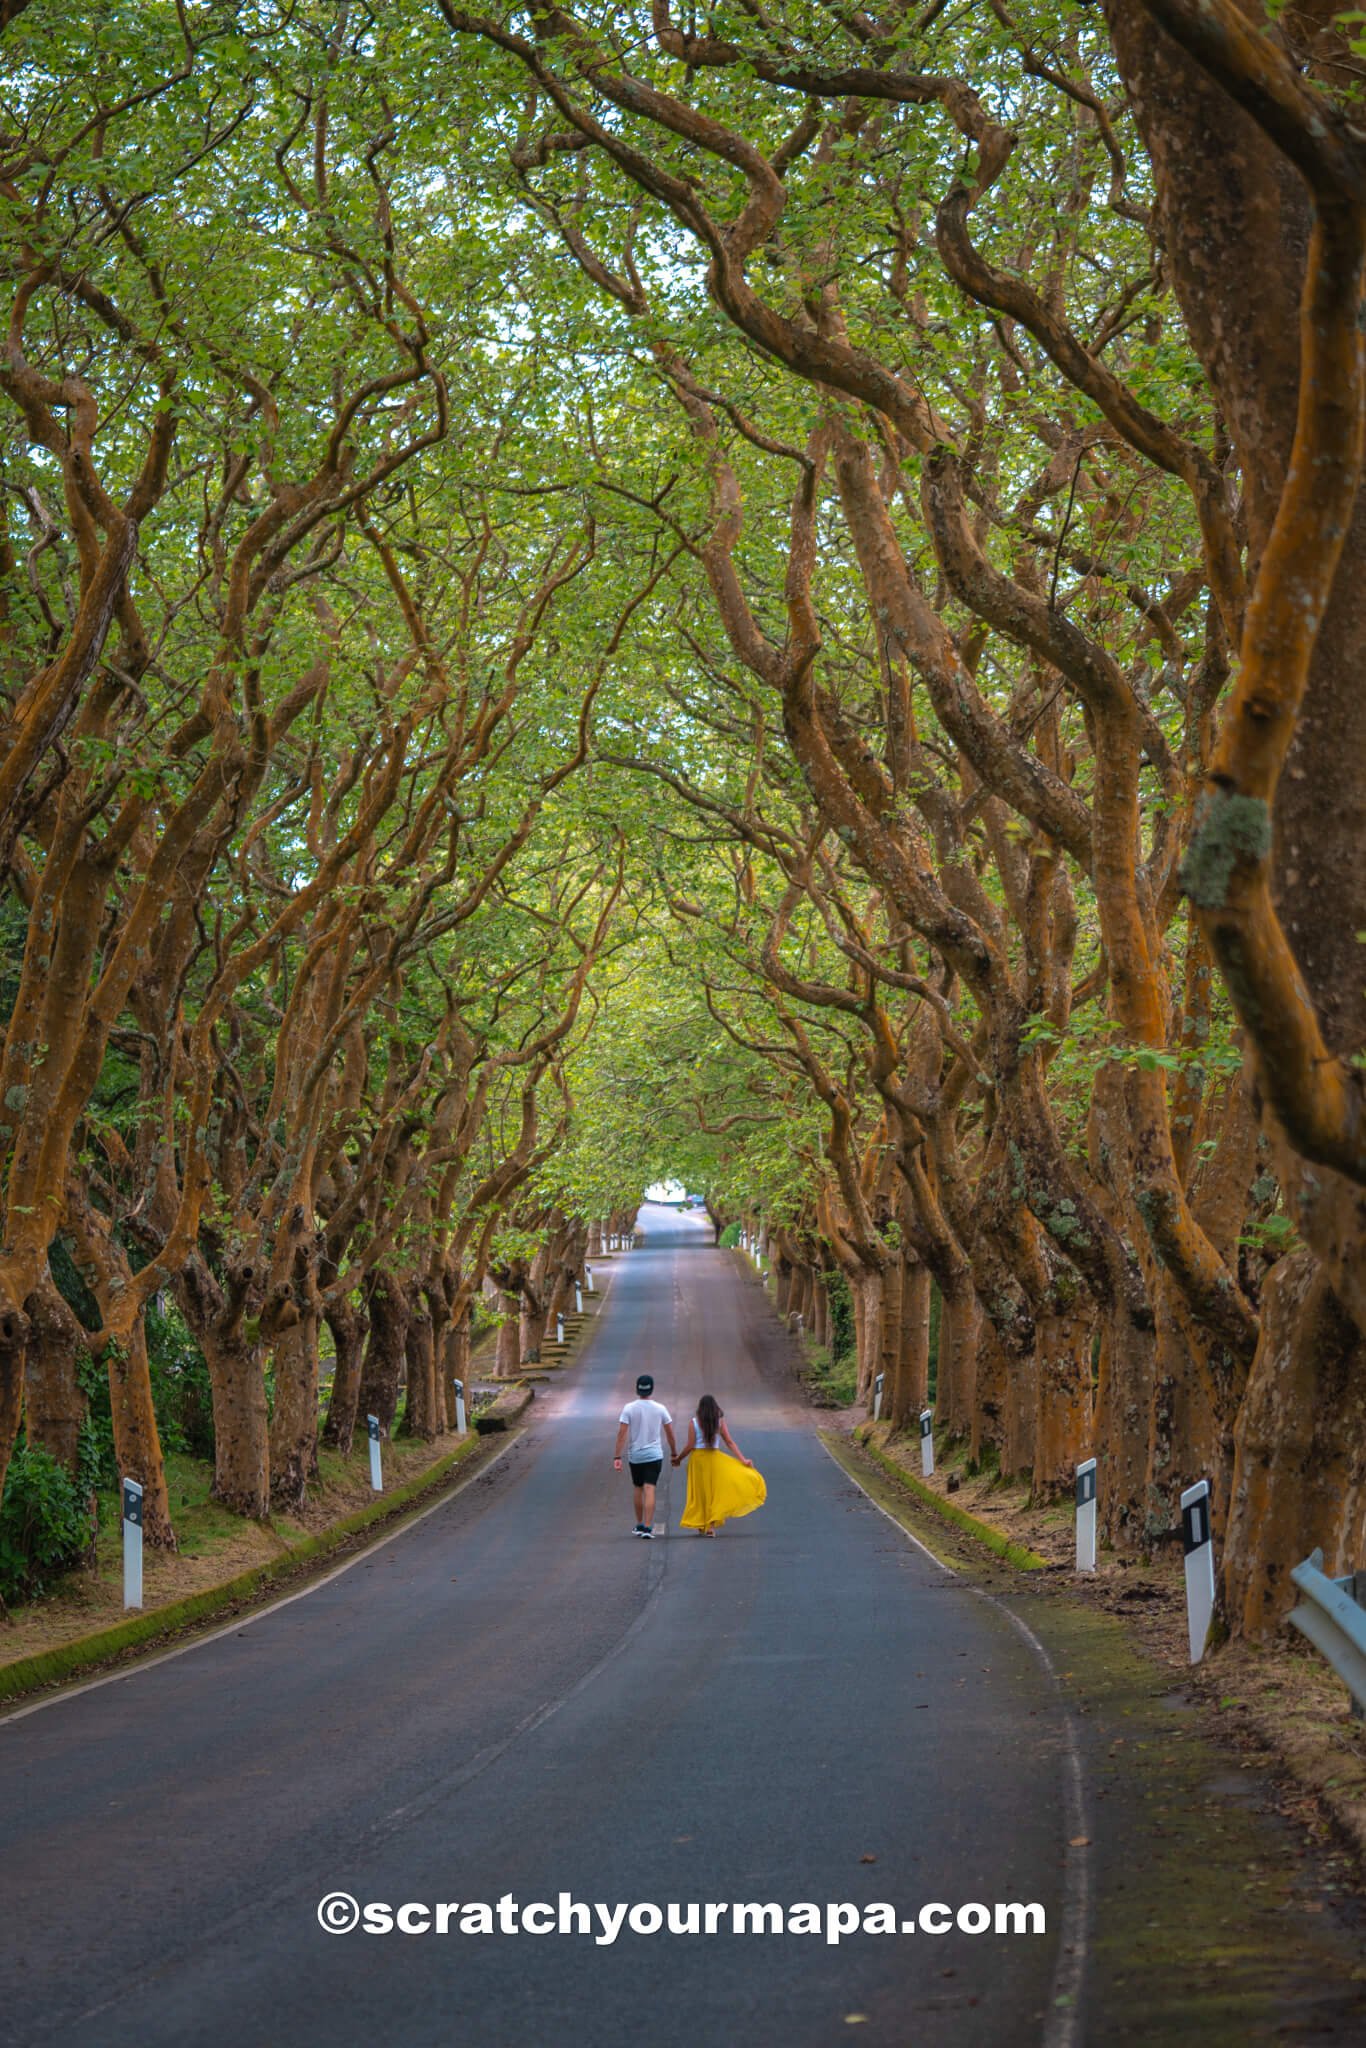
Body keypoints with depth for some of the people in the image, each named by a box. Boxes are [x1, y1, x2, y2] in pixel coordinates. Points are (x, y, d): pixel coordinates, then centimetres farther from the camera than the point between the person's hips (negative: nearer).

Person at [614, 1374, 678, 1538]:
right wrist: (674, 1453, 16)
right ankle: (648, 1527, -14)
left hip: (635, 1456, 1)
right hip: (654, 1455, -1)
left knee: (638, 1489, 17)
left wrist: (617, 1457, -9)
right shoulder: (660, 1409, -3)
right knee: (650, 1490, -5)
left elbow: (622, 1434, -11)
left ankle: (639, 1525, 26)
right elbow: (670, 1433, 3)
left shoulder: (629, 1408, -6)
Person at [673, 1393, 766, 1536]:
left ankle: (700, 1525, 17)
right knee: (715, 1492, 9)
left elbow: (690, 1446, -7)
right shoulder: (719, 1422, -2)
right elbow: (730, 1442, -3)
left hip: (698, 1458, 0)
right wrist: (743, 1459, -1)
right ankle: (711, 1525, 1)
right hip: (714, 1458, 0)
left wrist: (678, 1458, 7)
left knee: (700, 1492, 11)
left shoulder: (695, 1422, -6)